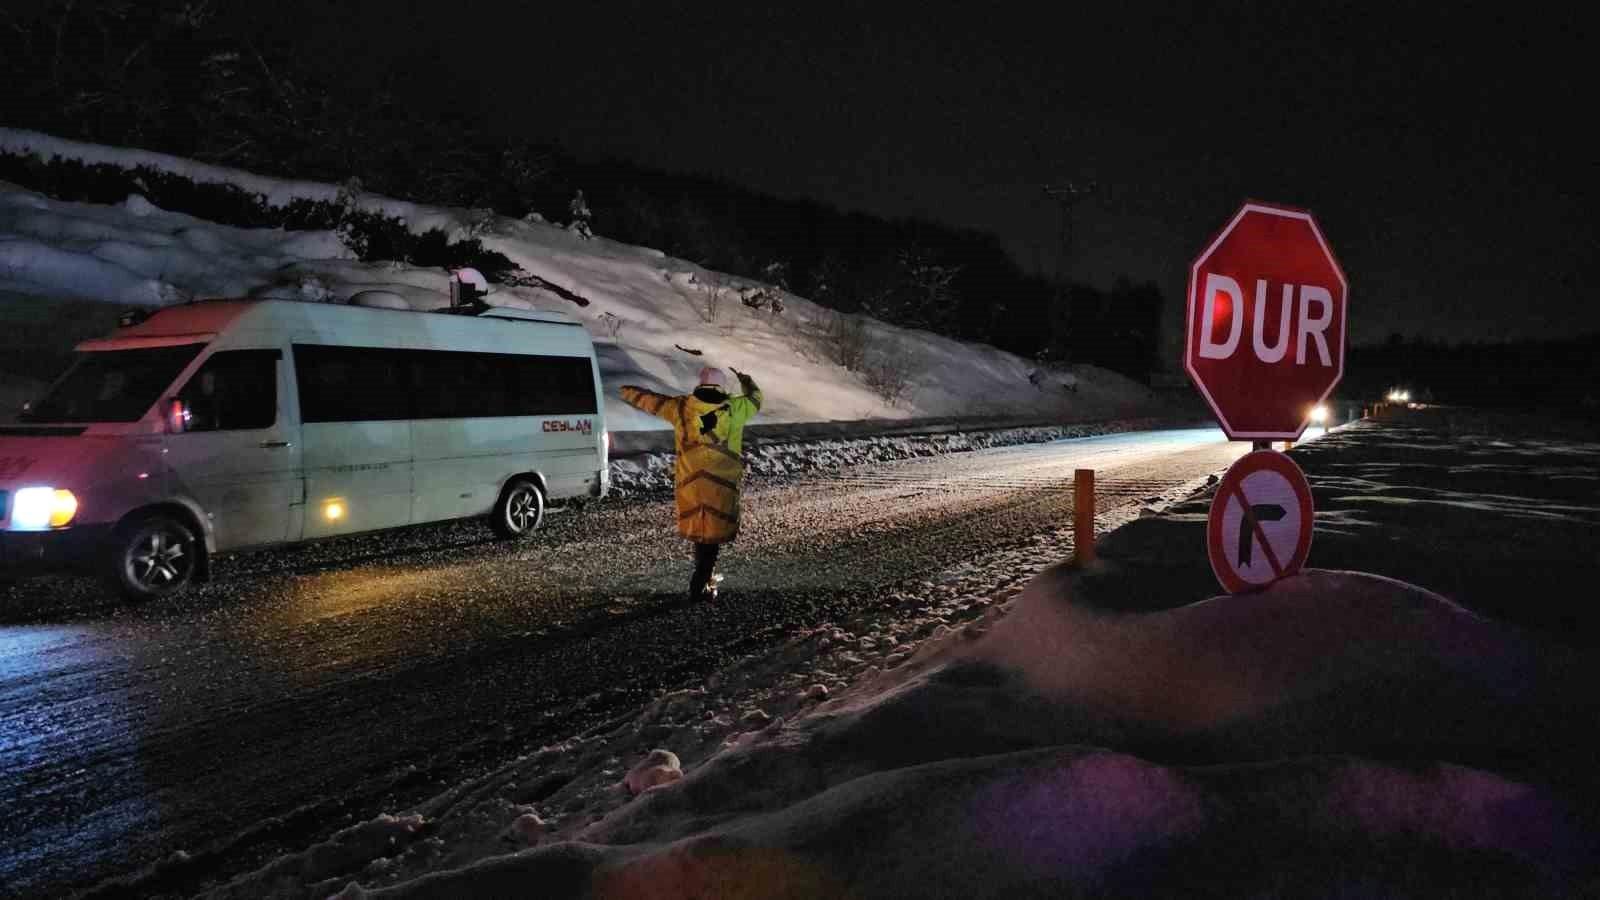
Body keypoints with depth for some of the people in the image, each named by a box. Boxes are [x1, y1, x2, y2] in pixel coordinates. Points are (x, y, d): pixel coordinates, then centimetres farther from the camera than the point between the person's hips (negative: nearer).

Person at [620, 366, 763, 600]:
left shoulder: (681, 407, 1)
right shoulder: (734, 408, -3)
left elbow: (649, 400, 17)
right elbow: (755, 398, 19)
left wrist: (629, 393, 36)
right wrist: (746, 381, 41)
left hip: (690, 481, 3)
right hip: (723, 482, -3)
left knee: (698, 529, 19)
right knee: (714, 533, 3)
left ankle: (706, 576, 32)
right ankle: (699, 585, -1)